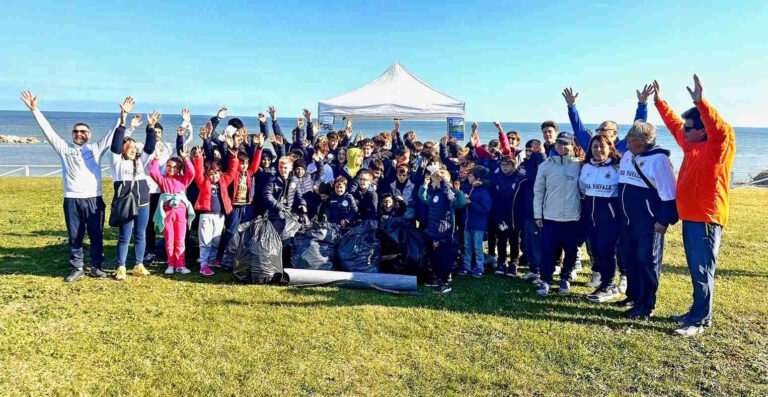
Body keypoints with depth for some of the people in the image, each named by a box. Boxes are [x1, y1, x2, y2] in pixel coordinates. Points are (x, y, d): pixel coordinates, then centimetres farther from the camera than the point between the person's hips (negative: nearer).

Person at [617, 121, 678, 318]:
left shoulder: (659, 159, -14)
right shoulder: (626, 156, 10)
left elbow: (668, 193, -14)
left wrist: (664, 220, -15)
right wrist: (621, 214, 20)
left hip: (649, 222, -8)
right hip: (628, 220, 8)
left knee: (647, 261, -1)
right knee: (629, 258, 13)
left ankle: (646, 305, 7)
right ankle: (633, 295, 28)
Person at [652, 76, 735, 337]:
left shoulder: (718, 147, -12)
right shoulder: (691, 144, 11)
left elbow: (721, 130, -34)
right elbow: (674, 124, 24)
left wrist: (701, 102, -43)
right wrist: (659, 102, 24)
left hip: (706, 218, -9)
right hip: (690, 216, 9)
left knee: (702, 270, -5)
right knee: (695, 269, 15)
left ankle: (700, 321, 2)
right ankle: (698, 312, 26)